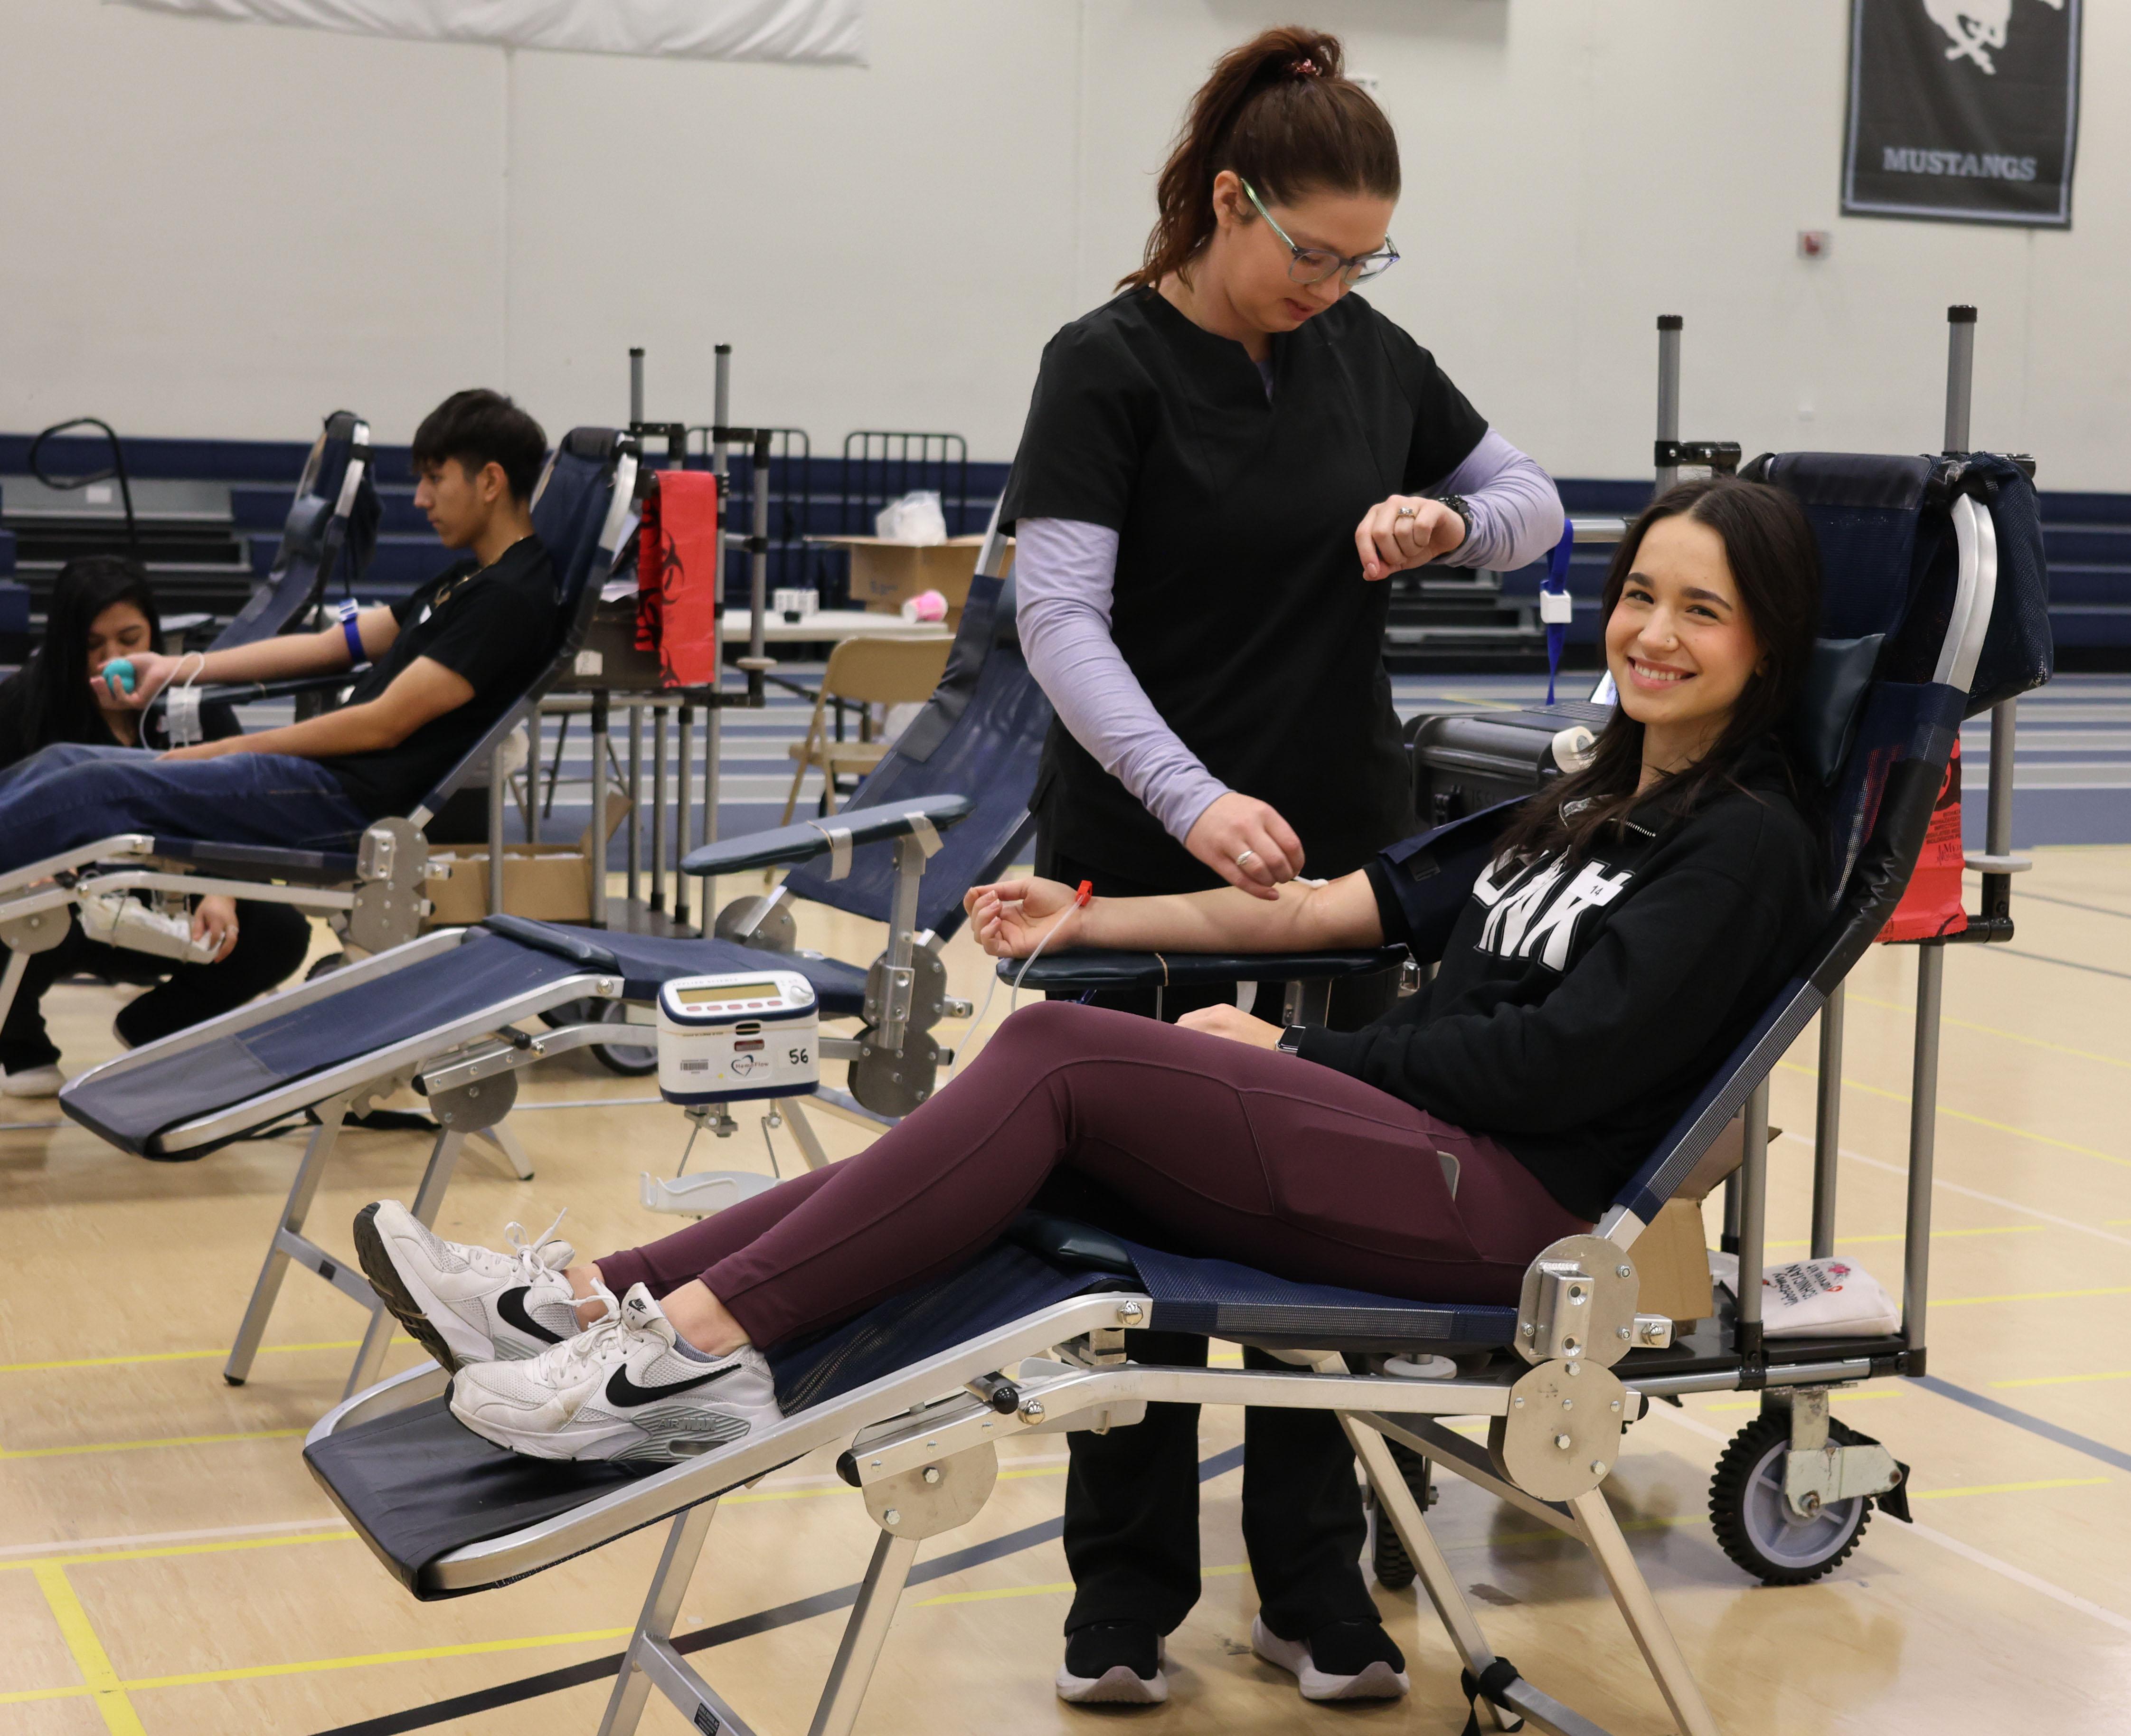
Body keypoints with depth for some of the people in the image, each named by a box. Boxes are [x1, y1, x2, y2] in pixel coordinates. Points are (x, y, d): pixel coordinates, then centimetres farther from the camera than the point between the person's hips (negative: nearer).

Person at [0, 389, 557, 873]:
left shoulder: (511, 596, -13)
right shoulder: (469, 578, 19)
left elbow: (383, 724, -17)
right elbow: (329, 646, 22)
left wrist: (225, 749, -10)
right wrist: (179, 669, 15)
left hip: (351, 800, -10)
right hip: (323, 777, 10)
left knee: (92, 788, -18)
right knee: (63, 762, 5)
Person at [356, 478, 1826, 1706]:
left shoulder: (1748, 840, -3)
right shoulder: (1588, 803, 22)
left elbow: (1563, 1057, -13)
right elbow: (1339, 906, 18)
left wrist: (1293, 1056, -8)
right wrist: (1092, 916, 11)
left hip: (1510, 1203, -8)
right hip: (1421, 1157, 8)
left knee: (1058, 1059, -22)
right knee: (1022, 1135, -11)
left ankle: (698, 1344, -25)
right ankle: (600, 1300, -17)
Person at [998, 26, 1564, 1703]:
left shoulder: (1367, 352, 5)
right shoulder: (1110, 366, -10)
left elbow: (1537, 505, 14)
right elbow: (1060, 619, -18)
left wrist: (1448, 523, -10)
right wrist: (1194, 801, -32)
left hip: (1343, 845, 4)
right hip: (1147, 855, -4)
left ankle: (1317, 1569, 20)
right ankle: (1129, 1584, 17)